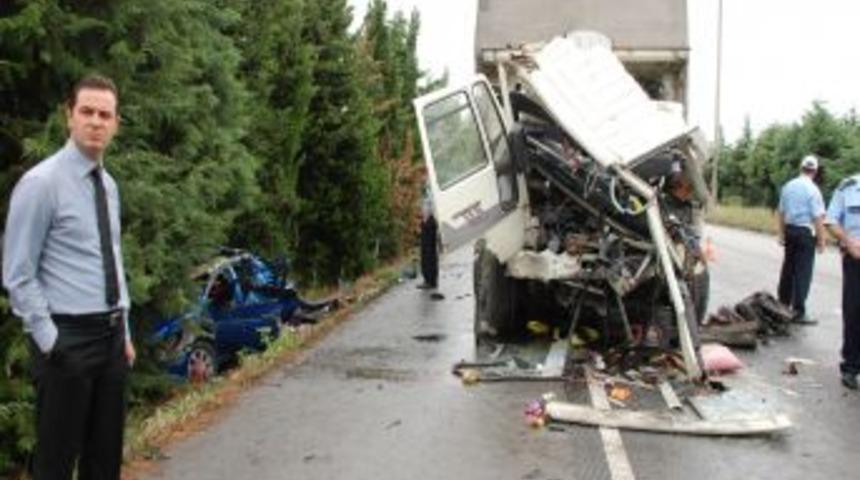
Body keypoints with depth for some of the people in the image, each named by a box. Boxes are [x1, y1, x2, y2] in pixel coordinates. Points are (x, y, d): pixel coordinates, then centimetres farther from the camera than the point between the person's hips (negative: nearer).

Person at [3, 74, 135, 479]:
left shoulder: (108, 185, 11)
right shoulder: (41, 182, -12)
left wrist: (124, 332, 14)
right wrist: (49, 340, -15)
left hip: (111, 335, 7)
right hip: (67, 338, -7)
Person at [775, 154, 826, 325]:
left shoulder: (788, 186, 6)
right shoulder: (812, 189, -13)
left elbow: (781, 212, 13)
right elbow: (818, 218, -15)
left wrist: (782, 234, 22)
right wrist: (821, 240, -8)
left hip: (790, 229, 6)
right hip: (806, 232, -6)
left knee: (788, 268, 17)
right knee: (803, 272, -2)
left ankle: (783, 304, 27)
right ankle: (799, 312, -1)